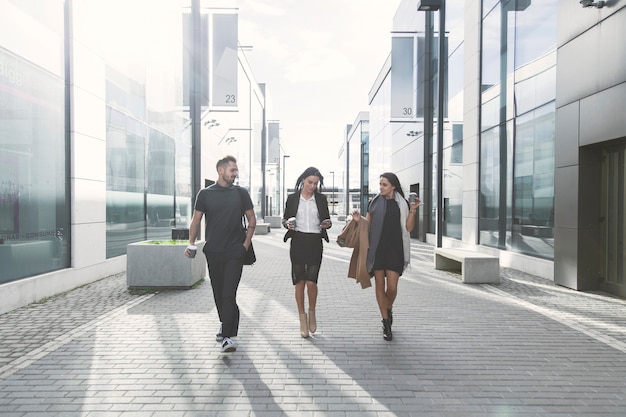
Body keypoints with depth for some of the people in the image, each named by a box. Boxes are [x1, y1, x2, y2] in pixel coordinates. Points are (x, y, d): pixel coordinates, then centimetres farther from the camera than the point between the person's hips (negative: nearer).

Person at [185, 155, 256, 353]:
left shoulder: (241, 193, 4)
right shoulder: (205, 194, 3)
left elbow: (252, 219, 7)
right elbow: (196, 220, 6)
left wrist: (246, 244, -1)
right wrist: (191, 244, -3)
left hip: (235, 252, -2)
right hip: (213, 251, 2)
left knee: (229, 294, -9)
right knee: (218, 292, 14)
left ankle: (227, 336, -7)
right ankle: (226, 323, 35)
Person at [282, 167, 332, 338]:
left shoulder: (321, 199, 5)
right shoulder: (292, 198, 3)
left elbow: (327, 220, 10)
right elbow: (285, 218, 9)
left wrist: (327, 224, -13)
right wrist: (287, 224, -13)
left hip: (315, 242, 0)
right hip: (298, 242, 0)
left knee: (311, 281, -6)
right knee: (299, 281, 5)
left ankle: (312, 312, 22)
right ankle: (302, 318, 20)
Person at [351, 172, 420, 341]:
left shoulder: (402, 204, 5)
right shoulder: (374, 202, 7)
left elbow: (408, 228, 1)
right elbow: (367, 224, 12)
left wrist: (413, 210, -11)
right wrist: (359, 219, -8)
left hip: (394, 250, -1)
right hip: (377, 249, 1)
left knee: (392, 286, -3)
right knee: (380, 285, 3)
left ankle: (389, 309, 31)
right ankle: (386, 323, 15)